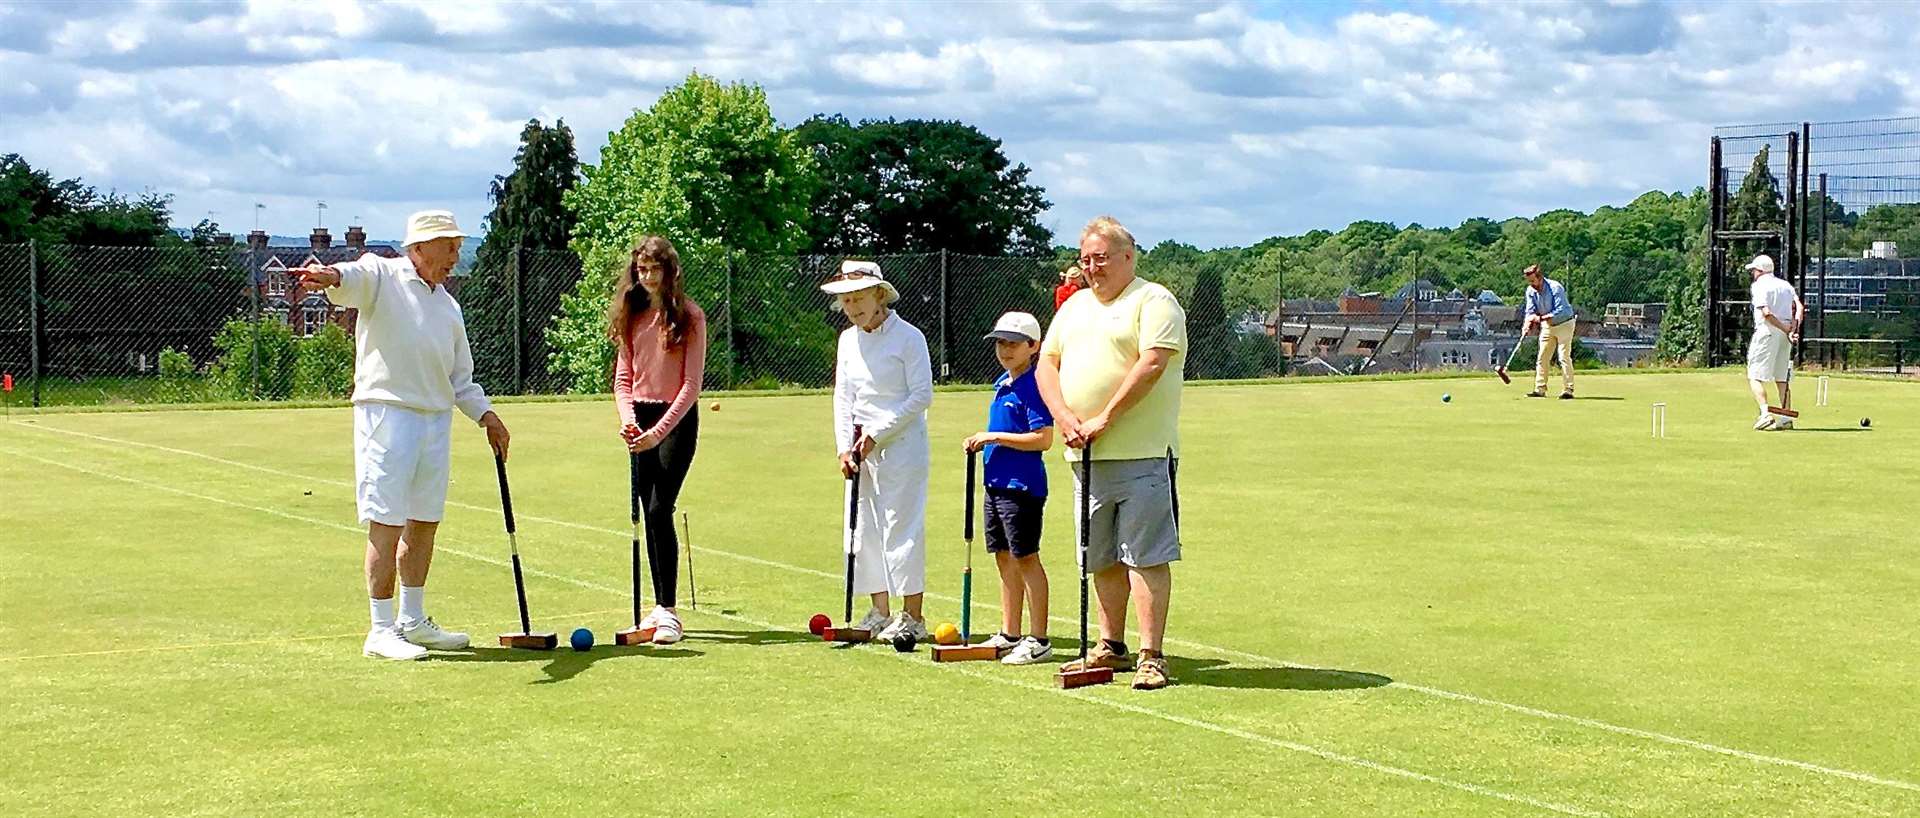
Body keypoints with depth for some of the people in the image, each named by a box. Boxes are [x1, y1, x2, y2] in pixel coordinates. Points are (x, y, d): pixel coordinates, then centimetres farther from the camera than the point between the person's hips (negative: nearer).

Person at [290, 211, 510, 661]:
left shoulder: (449, 306, 20)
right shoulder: (382, 277, -1)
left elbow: (460, 378, 27)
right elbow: (354, 278, -26)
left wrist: (485, 414, 15)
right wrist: (330, 276, -48)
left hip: (436, 419, 7)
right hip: (386, 412, -7)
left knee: (424, 522, 12)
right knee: (387, 524, -7)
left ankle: (413, 620, 24)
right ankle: (381, 630, -2)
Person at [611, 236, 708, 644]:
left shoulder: (689, 316, -6)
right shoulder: (631, 315, 9)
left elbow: (692, 383, -9)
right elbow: (623, 376, 10)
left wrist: (660, 430, -17)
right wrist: (628, 420, -7)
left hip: (677, 418, -5)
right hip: (642, 419, 5)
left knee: (660, 510, -15)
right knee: (649, 514, 6)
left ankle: (669, 611, -11)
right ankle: (661, 606, 14)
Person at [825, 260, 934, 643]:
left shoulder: (908, 337, -8)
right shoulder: (848, 340, 11)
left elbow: (921, 396, -11)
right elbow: (843, 398, 12)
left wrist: (877, 434, -13)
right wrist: (845, 447, 0)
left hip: (902, 444, -7)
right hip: (862, 449, 7)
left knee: (901, 527, -8)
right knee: (865, 528, 7)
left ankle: (913, 617, -2)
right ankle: (880, 614, 16)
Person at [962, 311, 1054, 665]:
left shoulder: (1033, 386, -13)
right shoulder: (1002, 384, 14)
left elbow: (1043, 439, -20)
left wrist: (995, 437, -19)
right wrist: (980, 442, 8)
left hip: (1022, 486, -9)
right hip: (996, 483, 9)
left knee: (1026, 558, -5)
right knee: (1004, 559, 14)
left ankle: (1039, 640, 1)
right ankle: (1009, 635, 23)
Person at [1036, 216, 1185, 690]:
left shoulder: (1153, 302, -3)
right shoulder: (1074, 306, 20)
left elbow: (1152, 365, -16)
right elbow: (1046, 365, 15)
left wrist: (1104, 419, -18)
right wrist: (1063, 417, -3)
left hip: (1141, 454, -7)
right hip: (1086, 455, 7)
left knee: (1145, 556, -8)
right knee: (1102, 558, 12)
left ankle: (1151, 656, -7)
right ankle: (1111, 647, 21)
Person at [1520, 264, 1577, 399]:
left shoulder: (1555, 288, -26)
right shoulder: (1531, 291, -7)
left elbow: (1561, 311, -31)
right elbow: (1530, 312, -7)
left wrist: (1541, 318, -36)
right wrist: (1528, 326, -26)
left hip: (1564, 324, -6)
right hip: (1547, 326, 6)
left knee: (1564, 357, -12)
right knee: (1541, 357, 3)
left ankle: (1568, 390, -11)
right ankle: (1540, 389, 7)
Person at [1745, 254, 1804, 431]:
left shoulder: (1759, 285, -4)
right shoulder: (1785, 285, 17)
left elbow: (1766, 313, -16)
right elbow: (1799, 307, 4)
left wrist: (1787, 330, -13)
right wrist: (1794, 327, -6)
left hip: (1767, 331, -7)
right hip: (1785, 333, 7)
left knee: (1755, 376, -5)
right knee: (1782, 378, 12)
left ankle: (1766, 414, -21)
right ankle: (1785, 418, 8)